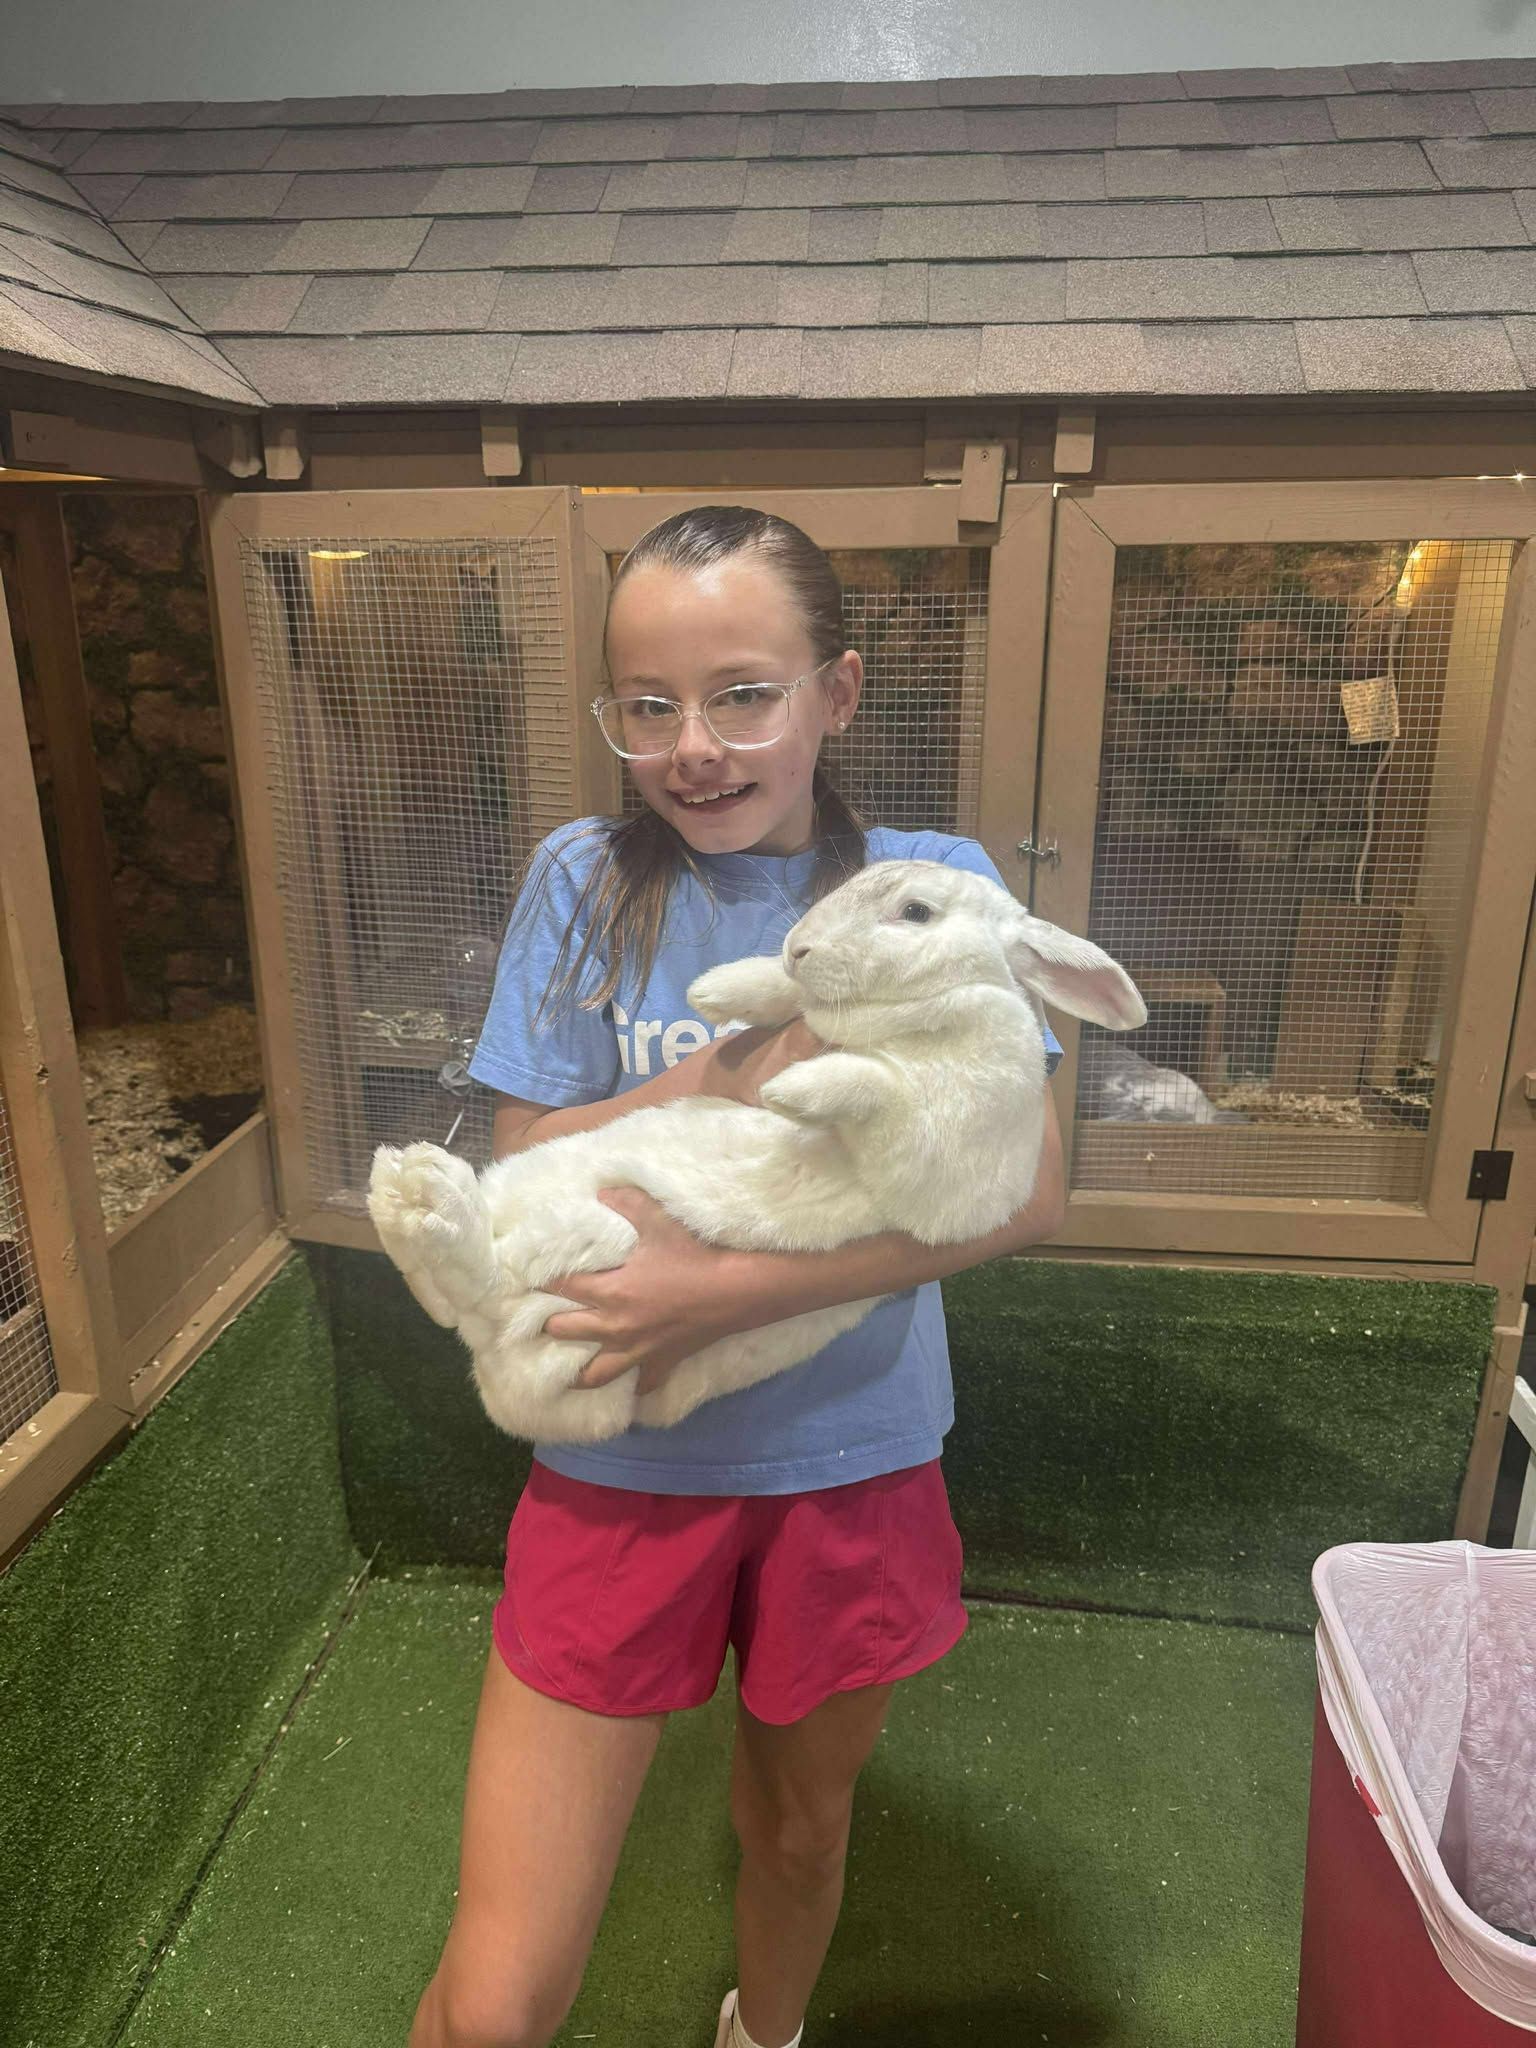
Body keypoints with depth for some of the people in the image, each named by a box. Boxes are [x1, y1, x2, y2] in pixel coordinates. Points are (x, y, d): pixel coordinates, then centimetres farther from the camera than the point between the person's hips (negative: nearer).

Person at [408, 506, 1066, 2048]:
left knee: (799, 1824, 27)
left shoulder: (932, 885, -7)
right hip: (623, 1466, 0)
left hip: (851, 1458, 1)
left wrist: (729, 1291, -24)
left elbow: (1025, 1194, -15)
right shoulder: (586, 880, -6)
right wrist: (775, 1053, -22)